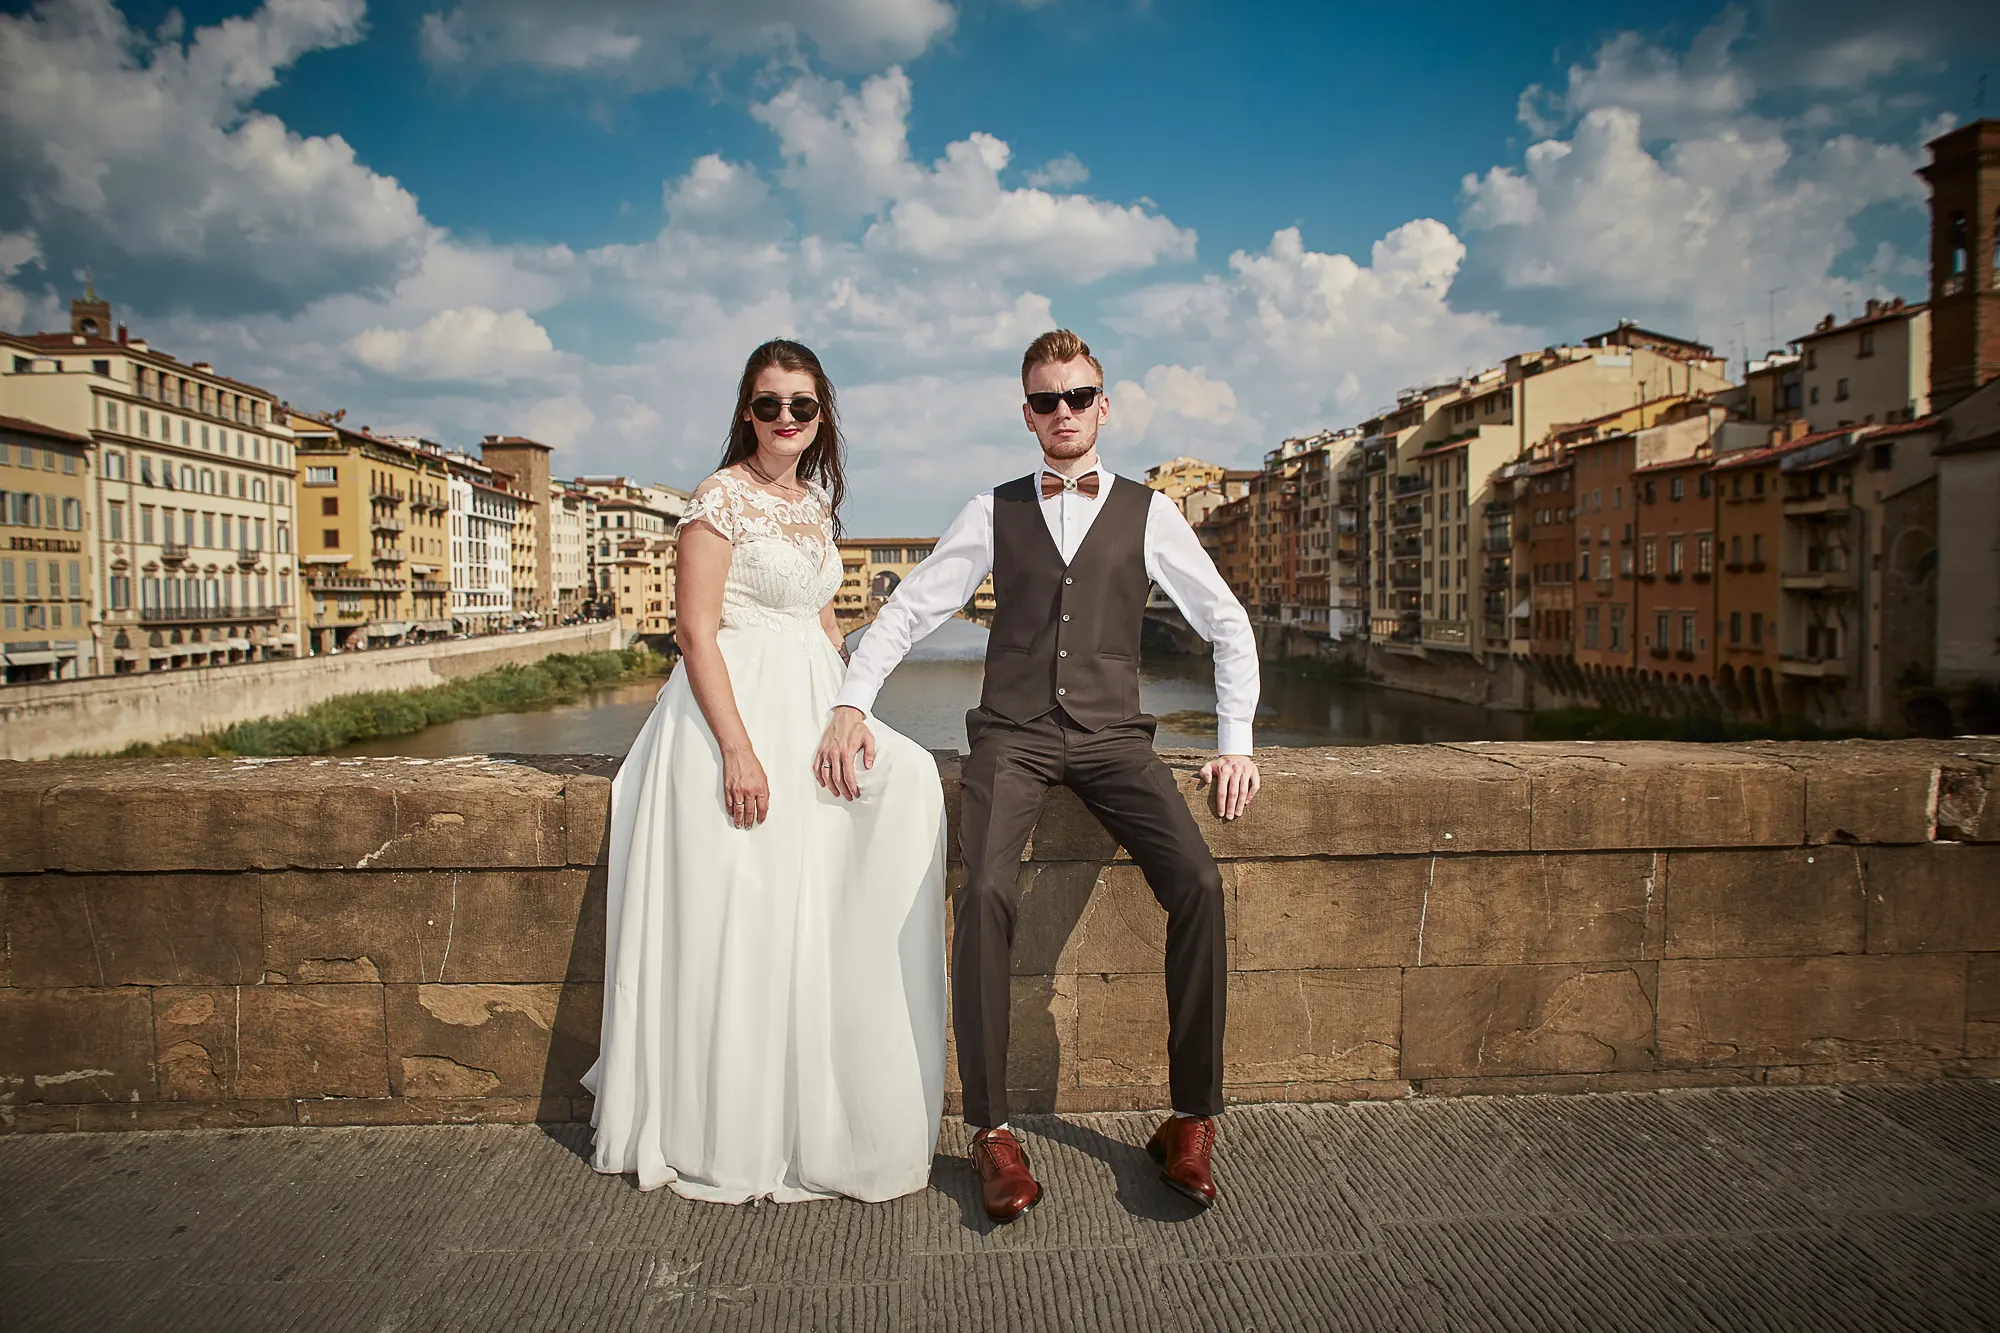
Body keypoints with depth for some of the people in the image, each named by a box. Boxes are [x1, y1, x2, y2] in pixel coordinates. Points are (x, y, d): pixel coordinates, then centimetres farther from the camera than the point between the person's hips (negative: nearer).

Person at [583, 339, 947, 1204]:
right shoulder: (723, 497, -9)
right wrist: (738, 750, -21)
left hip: (807, 712, 8)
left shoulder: (815, 501, 15)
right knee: (735, 924, -5)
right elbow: (697, 632, -14)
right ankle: (728, 1140, 13)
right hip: (735, 712, -8)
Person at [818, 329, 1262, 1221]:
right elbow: (907, 610, 13)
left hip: (1110, 735, 1)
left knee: (1198, 884, -23)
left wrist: (1235, 743, 5)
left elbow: (1227, 624, 14)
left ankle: (1192, 1121, -7)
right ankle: (991, 1130, -14)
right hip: (1013, 733, 0)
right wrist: (851, 700, -2)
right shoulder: (994, 513, 13)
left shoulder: (1147, 513, 11)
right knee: (986, 892, -27)